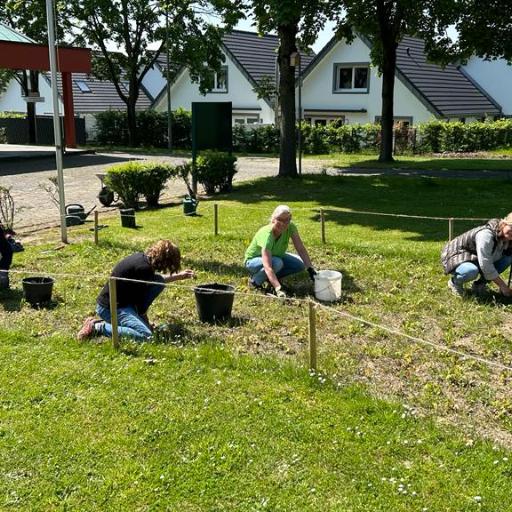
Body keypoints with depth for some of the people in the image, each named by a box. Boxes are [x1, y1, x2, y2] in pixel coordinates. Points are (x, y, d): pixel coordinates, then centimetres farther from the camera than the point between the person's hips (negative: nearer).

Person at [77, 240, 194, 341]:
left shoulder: (142, 257, 5)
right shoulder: (144, 268, -23)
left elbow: (153, 280, 26)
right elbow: (141, 300, -14)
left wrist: (179, 276, 26)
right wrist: (144, 319, 2)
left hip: (121, 301, 10)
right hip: (110, 308, -10)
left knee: (159, 282, 3)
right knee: (145, 335, -27)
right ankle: (98, 327, -14)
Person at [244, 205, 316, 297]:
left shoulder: (290, 227, -21)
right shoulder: (266, 235, -38)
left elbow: (301, 249, -18)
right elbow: (267, 267, -45)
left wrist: (310, 269, -30)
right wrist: (278, 289, -54)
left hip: (275, 256, 6)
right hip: (252, 260, -6)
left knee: (300, 264, -14)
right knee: (277, 263, -36)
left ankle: (271, 278, 6)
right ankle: (254, 280, -9)